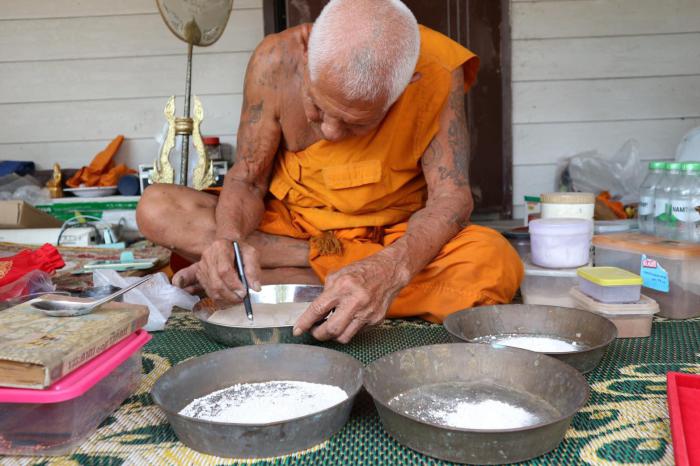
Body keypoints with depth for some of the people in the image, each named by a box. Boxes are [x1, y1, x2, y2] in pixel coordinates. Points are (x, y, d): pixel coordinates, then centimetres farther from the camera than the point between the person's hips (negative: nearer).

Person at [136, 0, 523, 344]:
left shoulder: (436, 72, -21)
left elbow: (451, 196, -23)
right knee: (156, 208, -18)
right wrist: (229, 239, -33)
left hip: (395, 240, -1)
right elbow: (246, 180, -10)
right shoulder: (275, 60, -17)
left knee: (494, 264, -32)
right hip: (288, 229, 2)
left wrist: (391, 268, -43)